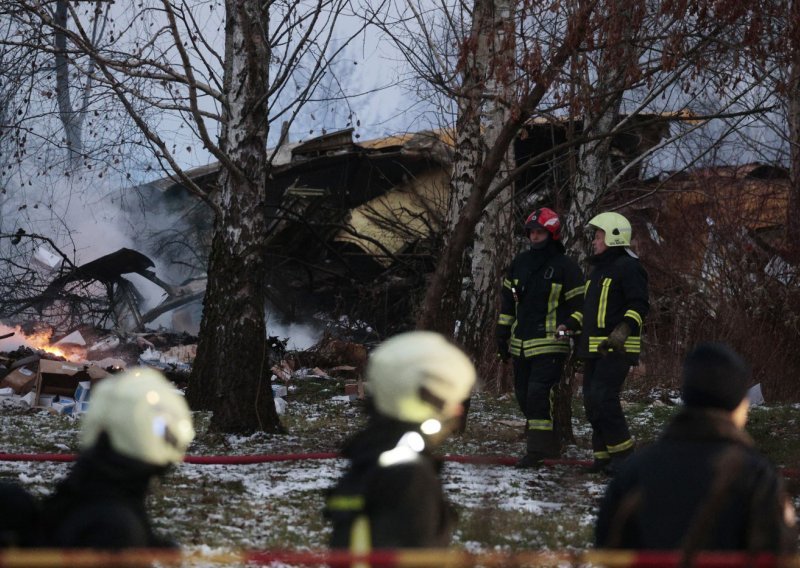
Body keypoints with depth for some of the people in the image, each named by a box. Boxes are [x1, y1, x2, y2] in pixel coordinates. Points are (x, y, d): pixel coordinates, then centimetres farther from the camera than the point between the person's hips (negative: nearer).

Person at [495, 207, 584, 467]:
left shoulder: (565, 267, -5)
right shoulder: (519, 263, 12)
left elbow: (578, 305, -2)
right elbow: (507, 301, 18)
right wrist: (502, 336, 15)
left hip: (550, 345, -7)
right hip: (521, 345, 7)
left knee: (539, 394, -17)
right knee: (524, 395, 9)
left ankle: (538, 449, -16)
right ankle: (549, 446, 20)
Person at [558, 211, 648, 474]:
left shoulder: (628, 267, -9)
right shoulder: (597, 269, 22)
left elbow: (639, 305, -17)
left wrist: (624, 329, -29)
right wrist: (570, 324, 16)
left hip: (617, 349, -10)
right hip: (594, 348, 10)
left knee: (602, 398, -17)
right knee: (592, 400, 7)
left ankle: (623, 453, -10)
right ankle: (604, 455, 13)